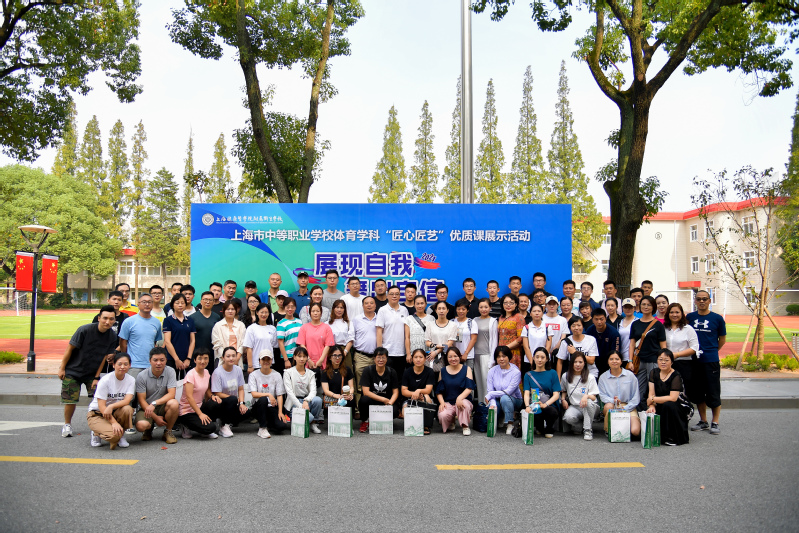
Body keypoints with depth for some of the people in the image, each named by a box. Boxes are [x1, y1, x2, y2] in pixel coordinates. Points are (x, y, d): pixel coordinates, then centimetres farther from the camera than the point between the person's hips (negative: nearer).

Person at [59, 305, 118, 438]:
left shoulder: (112, 336, -9)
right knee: (70, 400, -1)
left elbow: (104, 357, -3)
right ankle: (67, 424, 24)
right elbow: (70, 348, -12)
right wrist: (62, 368, -8)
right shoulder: (85, 330, -21)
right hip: (73, 371, -3)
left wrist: (96, 377, -3)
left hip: (92, 373, 3)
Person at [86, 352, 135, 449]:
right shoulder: (105, 380, -18)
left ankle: (121, 434, -6)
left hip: (115, 412, 4)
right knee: (113, 435, -31)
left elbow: (127, 400, -17)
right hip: (97, 413, -4)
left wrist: (111, 406, -36)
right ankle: (97, 433, 4)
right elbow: (101, 406, -20)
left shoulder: (131, 380, -5)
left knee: (127, 409, -32)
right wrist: (114, 422, -29)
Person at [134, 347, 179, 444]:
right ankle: (149, 429, 9)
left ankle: (168, 432, -7)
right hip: (146, 408, -1)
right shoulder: (142, 376, -10)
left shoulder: (170, 371, -7)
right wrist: (155, 418, -17)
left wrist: (154, 403, -29)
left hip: (163, 407, 1)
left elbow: (171, 394, -15)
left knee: (173, 403, -33)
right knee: (141, 425, -33)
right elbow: (141, 400, -10)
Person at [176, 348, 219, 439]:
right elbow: (189, 397, -23)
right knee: (210, 428, -25)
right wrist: (200, 414, -28)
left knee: (216, 402, -25)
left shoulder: (206, 372, 5)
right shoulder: (191, 374, -17)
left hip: (199, 407, 7)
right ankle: (187, 426, 1)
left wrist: (212, 396, -9)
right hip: (187, 411, -7)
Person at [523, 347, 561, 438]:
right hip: (533, 406, 0)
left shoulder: (552, 373, 9)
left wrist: (545, 404, -19)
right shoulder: (528, 375, 14)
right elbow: (526, 393, 2)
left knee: (552, 412, -37)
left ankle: (549, 429, 1)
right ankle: (540, 427, 4)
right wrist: (527, 406, -19)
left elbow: (556, 394, 0)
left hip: (549, 405, 0)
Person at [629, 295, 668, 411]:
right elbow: (632, 343, 10)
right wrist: (630, 361, 2)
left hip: (654, 361, -3)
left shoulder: (658, 324, 2)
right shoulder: (635, 324, 11)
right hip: (639, 361, 3)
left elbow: (663, 345, 1)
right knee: (639, 393, 3)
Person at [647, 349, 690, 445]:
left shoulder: (676, 376, -12)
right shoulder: (654, 373, 5)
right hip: (660, 408, 4)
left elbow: (673, 398, -23)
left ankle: (675, 438, -18)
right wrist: (652, 406, -19)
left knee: (668, 405, -36)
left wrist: (652, 399, -16)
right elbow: (651, 393, 0)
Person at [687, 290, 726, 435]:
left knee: (713, 393, 0)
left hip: (711, 361, -3)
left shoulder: (717, 318, -2)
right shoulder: (690, 317, 5)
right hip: (694, 360, 3)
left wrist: (710, 351, 9)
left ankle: (715, 423, 12)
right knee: (698, 392, 11)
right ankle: (703, 421, 23)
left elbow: (722, 339, 7)